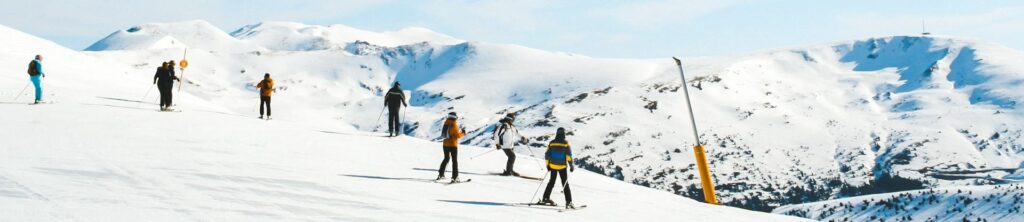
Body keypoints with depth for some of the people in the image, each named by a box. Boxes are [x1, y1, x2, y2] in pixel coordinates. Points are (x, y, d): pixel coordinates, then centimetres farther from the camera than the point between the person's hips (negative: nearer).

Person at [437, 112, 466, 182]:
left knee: (446, 159, 22)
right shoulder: (454, 125, -16)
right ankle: (454, 177, -6)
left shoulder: (446, 123, 5)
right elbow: (458, 135, -15)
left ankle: (440, 174, 21)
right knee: (454, 161, -1)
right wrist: (463, 133, 4)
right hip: (453, 145, -6)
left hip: (445, 144, 6)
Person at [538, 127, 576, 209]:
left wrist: (548, 165, 13)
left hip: (553, 166, 3)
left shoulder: (551, 143, -1)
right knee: (565, 184, 2)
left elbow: (547, 155, 2)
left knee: (551, 182, 19)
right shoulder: (565, 143, -10)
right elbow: (569, 155, -11)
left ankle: (546, 198, 20)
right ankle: (568, 202, -5)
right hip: (562, 166, -3)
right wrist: (571, 166, -3)